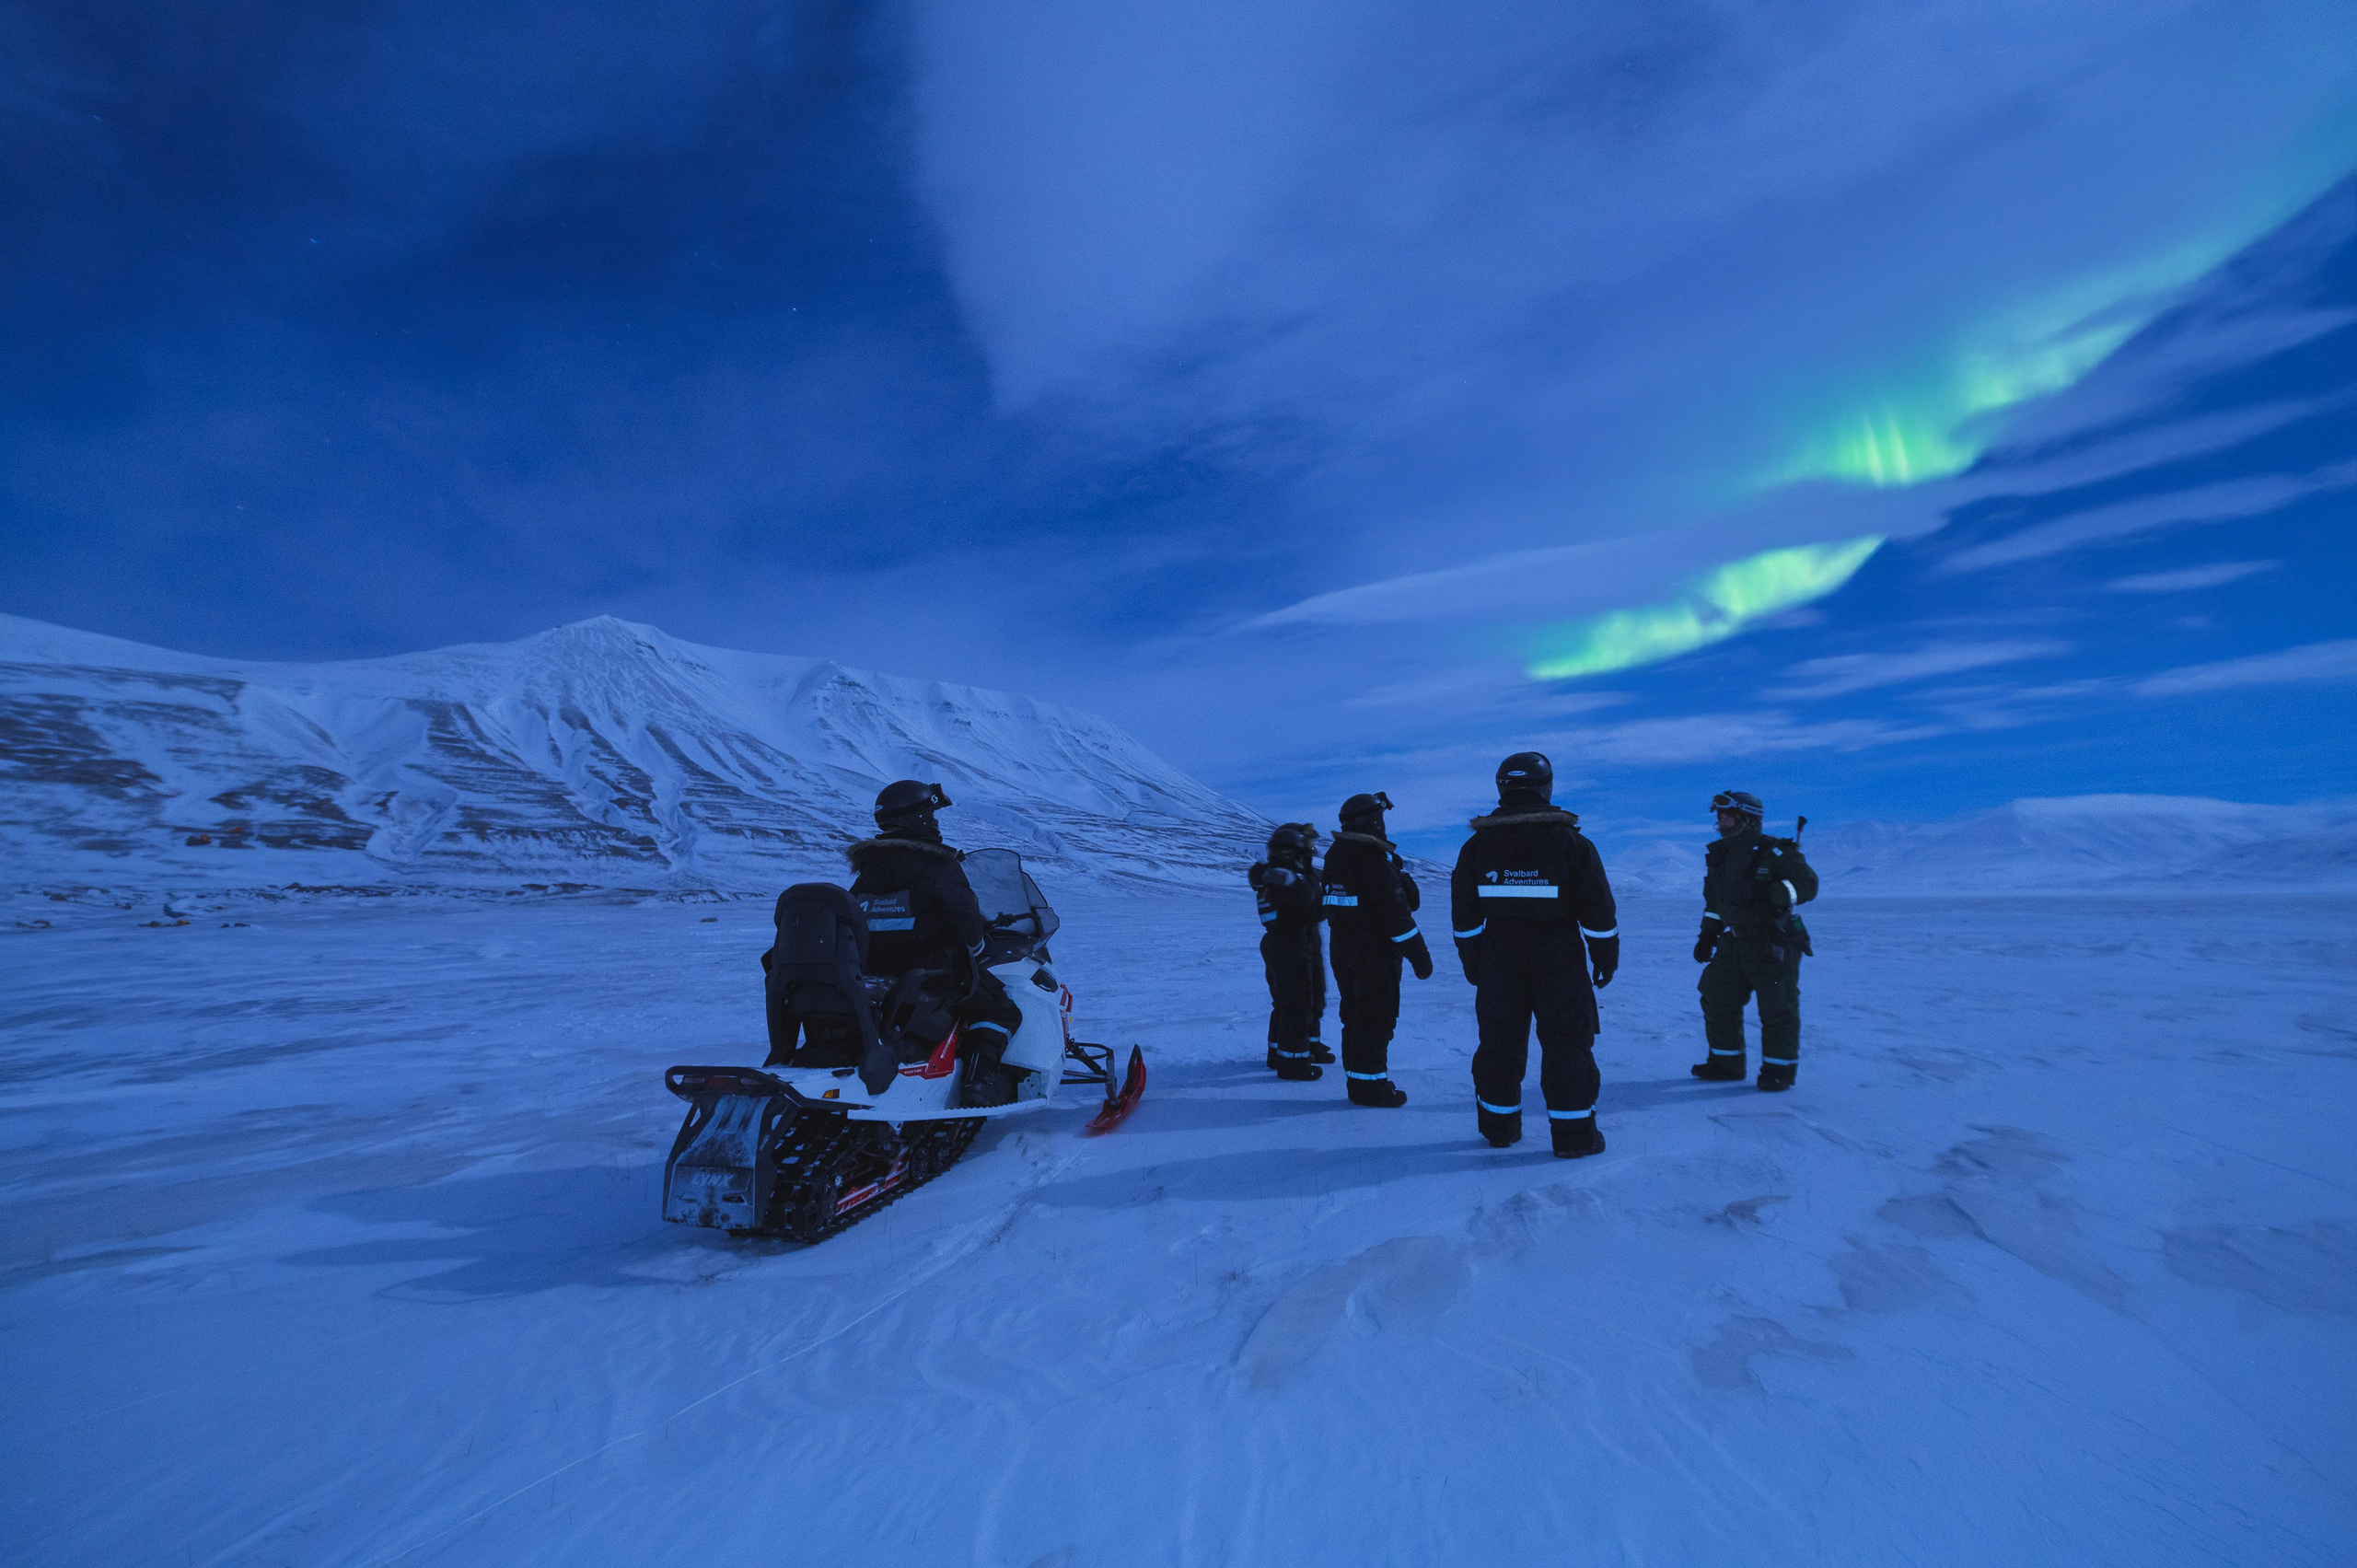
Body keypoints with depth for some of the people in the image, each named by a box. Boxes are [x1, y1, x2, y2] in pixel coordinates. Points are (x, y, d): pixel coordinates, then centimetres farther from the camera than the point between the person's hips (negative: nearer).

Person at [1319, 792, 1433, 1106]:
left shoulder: (1336, 854, 8)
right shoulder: (1373, 857, -20)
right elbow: (1395, 909, -21)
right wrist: (1418, 952, -17)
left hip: (1342, 947, 9)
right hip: (1375, 951, -9)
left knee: (1354, 1015, 16)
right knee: (1376, 1018, 1)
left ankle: (1356, 1079, 24)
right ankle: (1370, 1084, 7)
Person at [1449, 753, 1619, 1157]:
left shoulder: (1476, 846, 0)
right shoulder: (1570, 842, -7)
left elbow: (1465, 916, 4)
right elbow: (1598, 910, -4)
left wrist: (1472, 964, 13)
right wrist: (1606, 957, 8)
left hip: (1499, 959, 3)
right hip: (1560, 959, -2)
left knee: (1499, 1041, 12)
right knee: (1567, 1044, 6)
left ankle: (1499, 1126, 22)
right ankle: (1574, 1134, 12)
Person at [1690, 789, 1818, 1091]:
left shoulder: (1775, 852, -13)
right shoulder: (1719, 856, 9)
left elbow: (1808, 883, -18)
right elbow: (1713, 901, 17)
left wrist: (1774, 893, -34)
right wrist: (1707, 936, 15)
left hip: (1773, 944, -7)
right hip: (1734, 943, 7)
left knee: (1777, 1008, 0)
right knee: (1717, 1000, 10)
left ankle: (1780, 1069, 16)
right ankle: (1726, 1063, 24)